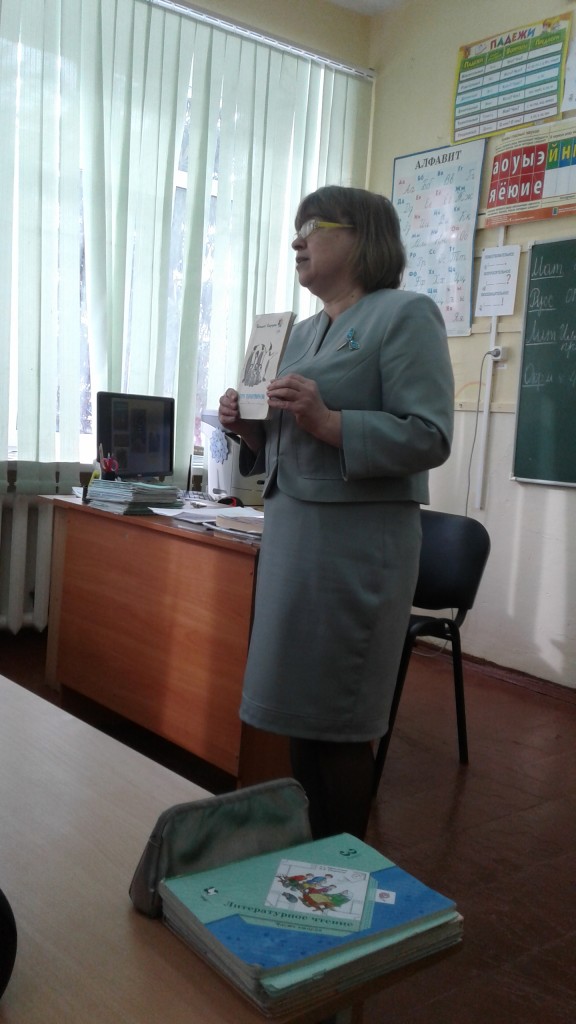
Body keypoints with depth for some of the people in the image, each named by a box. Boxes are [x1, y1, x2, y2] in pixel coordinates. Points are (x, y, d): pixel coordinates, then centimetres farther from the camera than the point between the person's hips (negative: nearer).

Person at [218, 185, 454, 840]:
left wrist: (327, 422, -23)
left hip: (357, 537, -7)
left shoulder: (405, 314, -4)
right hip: (289, 530, 7)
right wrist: (250, 429, 2)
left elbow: (430, 437, -14)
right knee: (298, 703, 12)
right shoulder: (302, 332, 19)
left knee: (338, 718, 1)